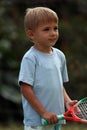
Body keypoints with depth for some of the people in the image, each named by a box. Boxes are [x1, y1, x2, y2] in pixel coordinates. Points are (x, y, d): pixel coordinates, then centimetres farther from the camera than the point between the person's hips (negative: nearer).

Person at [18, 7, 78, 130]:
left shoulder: (59, 55, 11)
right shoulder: (30, 58, -12)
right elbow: (25, 89, -15)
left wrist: (67, 101, 2)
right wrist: (43, 112, -17)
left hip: (55, 119, 7)